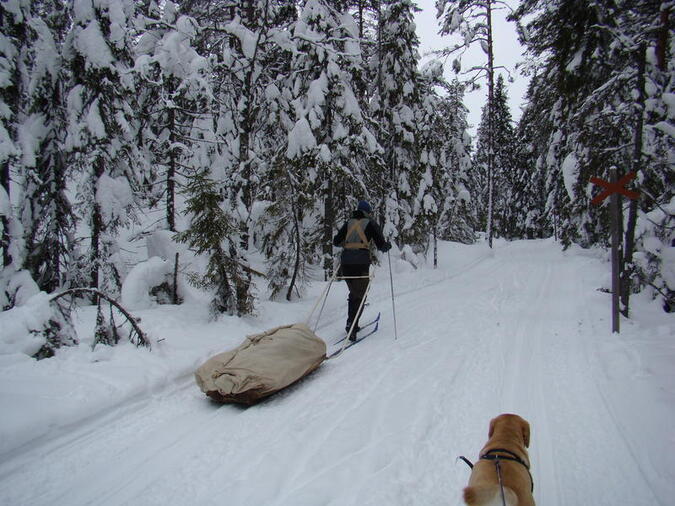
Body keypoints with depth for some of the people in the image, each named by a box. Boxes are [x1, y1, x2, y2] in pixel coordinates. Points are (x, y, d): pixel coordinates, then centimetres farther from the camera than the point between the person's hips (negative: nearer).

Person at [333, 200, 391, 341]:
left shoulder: (349, 222, 15)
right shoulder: (370, 223, 4)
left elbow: (336, 242, 15)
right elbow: (381, 245, 0)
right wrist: (388, 245, 22)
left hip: (345, 261, 4)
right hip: (361, 262, -4)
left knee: (353, 293, 21)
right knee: (359, 296, 2)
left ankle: (351, 324, 20)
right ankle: (352, 327, -8)